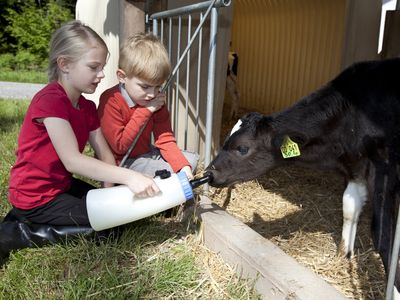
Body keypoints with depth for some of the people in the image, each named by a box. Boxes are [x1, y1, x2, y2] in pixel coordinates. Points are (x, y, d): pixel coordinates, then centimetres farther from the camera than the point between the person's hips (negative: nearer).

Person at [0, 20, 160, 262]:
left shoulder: (87, 107, 4)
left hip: (62, 185, 9)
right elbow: (72, 160, -33)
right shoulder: (50, 101, -25)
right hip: (35, 196, -9)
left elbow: (105, 155, -1)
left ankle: (30, 222, 8)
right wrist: (129, 176, -40)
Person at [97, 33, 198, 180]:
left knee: (191, 159, 4)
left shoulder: (156, 101, -1)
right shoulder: (110, 101, -22)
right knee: (168, 172, -22)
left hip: (145, 154, 7)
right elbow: (119, 145, -24)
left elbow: (165, 139, -4)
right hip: (121, 163, -7)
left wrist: (183, 167, -20)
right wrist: (144, 111, -25)